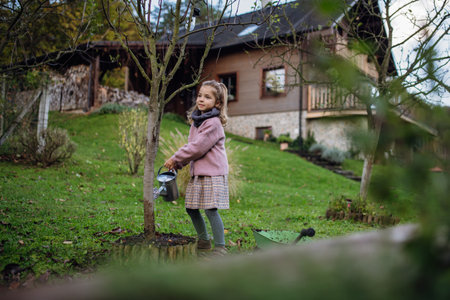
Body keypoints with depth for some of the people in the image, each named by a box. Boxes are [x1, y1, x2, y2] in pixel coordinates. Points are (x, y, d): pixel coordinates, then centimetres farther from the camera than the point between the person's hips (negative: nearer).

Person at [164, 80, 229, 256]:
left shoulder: (214, 123, -14)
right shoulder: (196, 120, 14)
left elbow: (198, 147, -18)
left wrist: (175, 159, -9)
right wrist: (177, 164, 8)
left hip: (213, 173, -9)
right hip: (197, 172, 9)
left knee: (211, 209, -10)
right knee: (191, 208, 13)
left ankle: (220, 247, 4)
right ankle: (204, 241, 30)